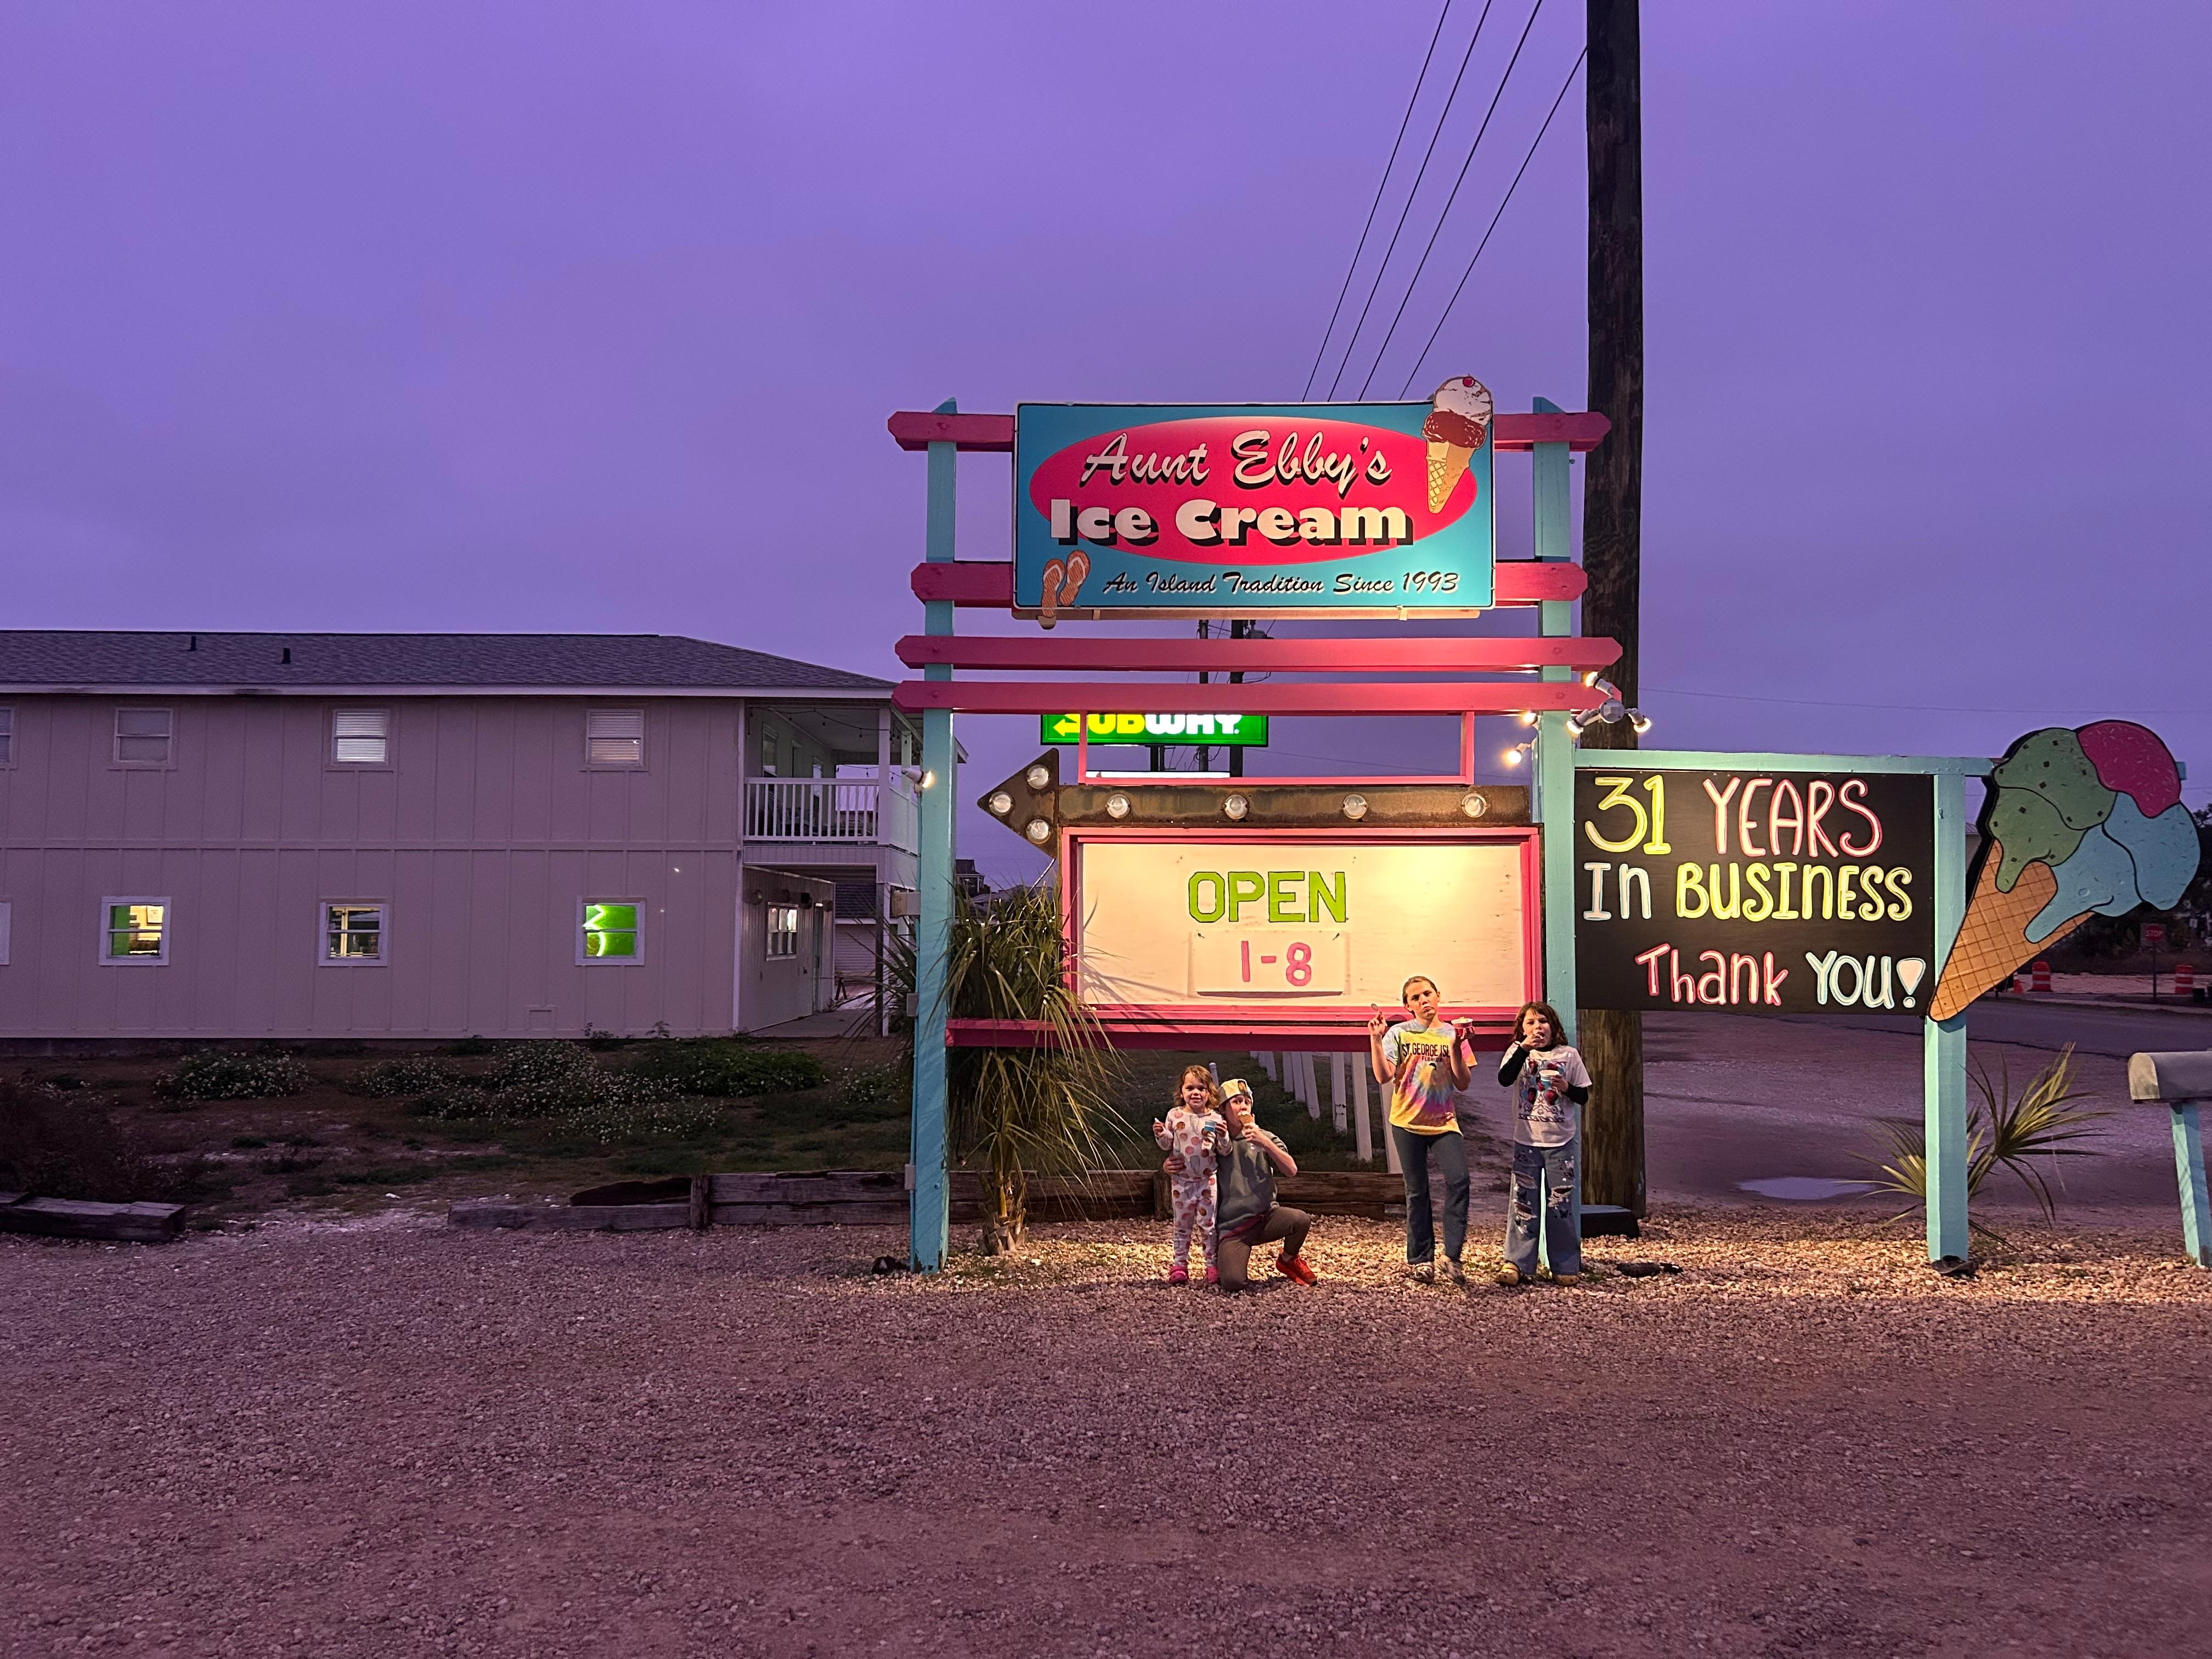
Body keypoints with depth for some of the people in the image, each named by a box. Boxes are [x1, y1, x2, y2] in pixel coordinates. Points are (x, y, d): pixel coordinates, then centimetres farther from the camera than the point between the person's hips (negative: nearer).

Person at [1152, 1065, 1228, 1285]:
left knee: (1208, 1225, 3)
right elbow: (1167, 1145, 5)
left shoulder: (1216, 1118, -4)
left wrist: (1223, 1136, -22)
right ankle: (1179, 1265, 17)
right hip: (1182, 1180, 1)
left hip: (1208, 1180, -1)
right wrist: (1160, 1134, -15)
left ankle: (1213, 1266, 10)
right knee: (1182, 1225, 10)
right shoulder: (1175, 1115, -2)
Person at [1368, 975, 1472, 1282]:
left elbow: (1463, 1084, -2)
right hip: (1408, 1122, -1)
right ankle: (1421, 1259, 16)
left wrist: (1454, 1048, -13)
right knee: (1417, 1191, 6)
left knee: (1458, 1180, -17)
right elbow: (1383, 1076, -10)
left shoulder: (1453, 1035, 4)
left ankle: (1453, 1255, -9)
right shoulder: (1398, 1033, 0)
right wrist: (1375, 1038, -18)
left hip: (1445, 1122, 1)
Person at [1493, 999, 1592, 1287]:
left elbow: (1584, 1096, 7)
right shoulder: (1518, 1052, 1)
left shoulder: (1568, 1056, 4)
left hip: (1561, 1141, 1)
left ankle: (1565, 1266, 11)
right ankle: (1517, 1264, 2)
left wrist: (1567, 1088, -13)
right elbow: (1505, 1079, -18)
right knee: (1523, 1204, 0)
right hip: (1527, 1141, 0)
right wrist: (1524, 1048, -25)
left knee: (1561, 1204, 3)